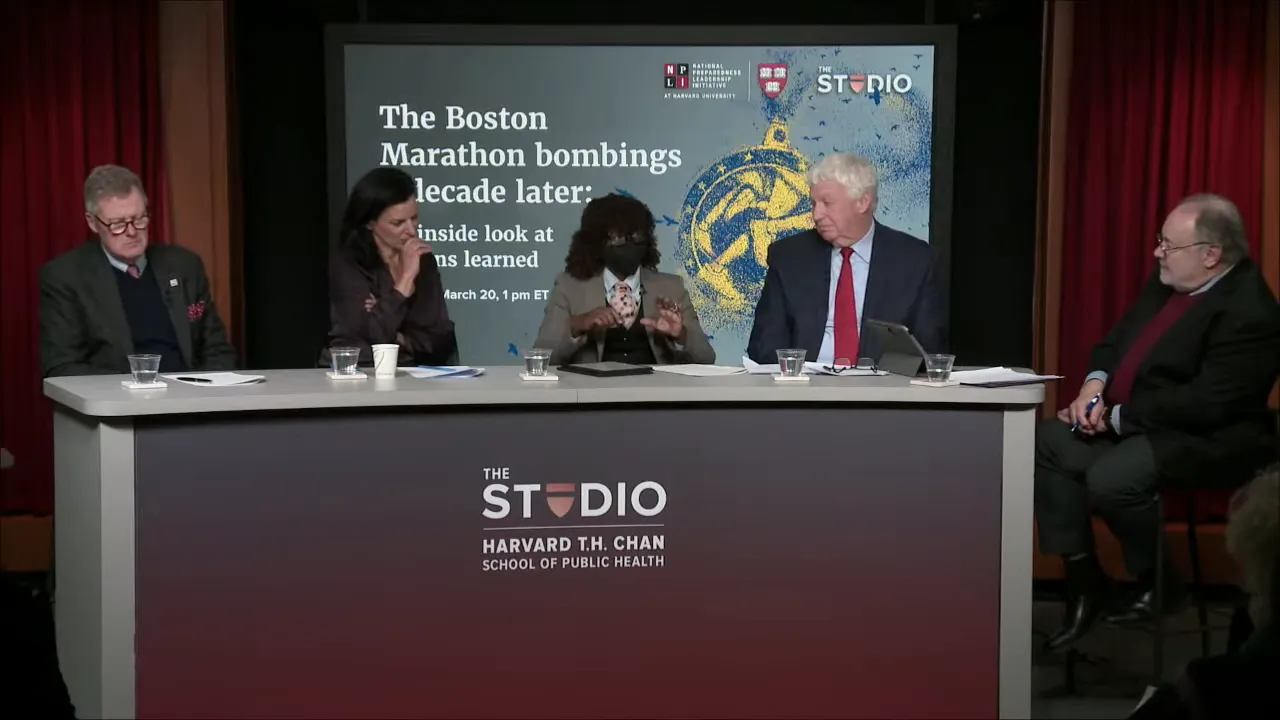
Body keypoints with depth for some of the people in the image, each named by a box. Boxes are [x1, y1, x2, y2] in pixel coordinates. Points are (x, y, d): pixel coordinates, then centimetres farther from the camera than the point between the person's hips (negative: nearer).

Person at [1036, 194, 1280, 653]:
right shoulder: (1168, 281, 6)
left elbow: (1205, 404, -27)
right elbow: (1118, 340, 16)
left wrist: (1116, 416, -21)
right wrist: (1095, 386, -6)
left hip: (1206, 440, -10)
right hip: (1135, 422, 10)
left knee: (1110, 479, -31)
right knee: (1047, 443, -6)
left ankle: (1158, 583, -4)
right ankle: (1084, 583, 0)